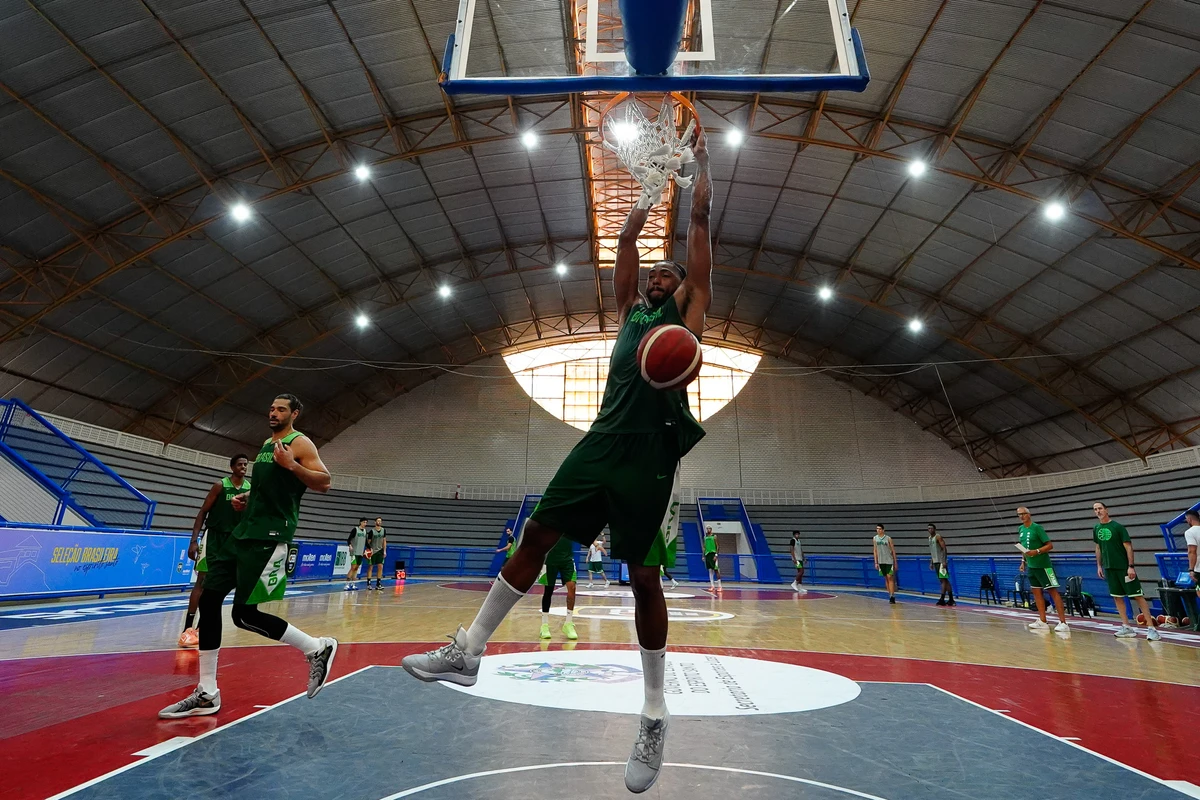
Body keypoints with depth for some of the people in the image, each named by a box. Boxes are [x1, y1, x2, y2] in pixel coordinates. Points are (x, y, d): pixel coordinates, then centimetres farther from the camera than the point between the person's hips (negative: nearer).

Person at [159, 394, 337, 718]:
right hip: (245, 529, 9)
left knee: (244, 613, -10)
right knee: (208, 600, 6)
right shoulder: (267, 443, 18)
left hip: (271, 535, -9)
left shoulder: (299, 443, -7)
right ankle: (207, 694, 16)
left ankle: (318, 648, 5)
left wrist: (292, 464, -28)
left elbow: (324, 482, -16)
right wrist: (247, 495, 13)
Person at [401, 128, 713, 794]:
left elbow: (700, 220, 18)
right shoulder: (631, 308, 26)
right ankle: (468, 650, 19)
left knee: (644, 577, -3)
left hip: (654, 450, -5)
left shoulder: (690, 306, 16)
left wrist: (699, 159, 29)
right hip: (604, 439, 5)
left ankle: (655, 717, 15)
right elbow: (627, 240, 31)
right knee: (537, 534, 4)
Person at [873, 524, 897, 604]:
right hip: (881, 562, 4)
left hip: (889, 561, -4)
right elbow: (875, 551, 9)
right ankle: (890, 595, 16)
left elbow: (893, 551, 1)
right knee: (886, 579, 9)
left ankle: (892, 596, -9)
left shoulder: (888, 538, -5)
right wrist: (876, 562, 4)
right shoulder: (875, 539, 4)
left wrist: (895, 562, 1)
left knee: (890, 578, -9)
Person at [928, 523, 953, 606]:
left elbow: (944, 548, -15)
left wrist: (944, 561, -22)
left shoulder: (938, 536, -9)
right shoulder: (930, 538, 16)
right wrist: (931, 562, 18)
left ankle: (942, 599, -9)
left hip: (941, 561, -9)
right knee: (942, 580, 9)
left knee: (943, 580, -8)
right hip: (935, 561, 9)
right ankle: (950, 599, 13)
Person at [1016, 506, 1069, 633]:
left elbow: (1050, 545, -12)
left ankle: (1063, 623, -5)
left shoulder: (1037, 528, -11)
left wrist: (1037, 551, -24)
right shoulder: (1021, 529, 9)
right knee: (1036, 592, 9)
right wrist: (1023, 561, 14)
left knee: (1053, 591, -6)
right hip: (1031, 566, 7)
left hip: (1043, 565, -7)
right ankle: (1042, 621, 15)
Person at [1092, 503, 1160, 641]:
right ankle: (1126, 627, 16)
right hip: (1109, 568, 6)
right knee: (1117, 597, 9)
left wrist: (1131, 566, -17)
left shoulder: (1117, 526, -10)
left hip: (1124, 567, -6)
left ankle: (1152, 628, -1)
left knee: (1137, 596, -5)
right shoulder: (1096, 529, 6)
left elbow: (1128, 546, -12)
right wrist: (1099, 565, 13)